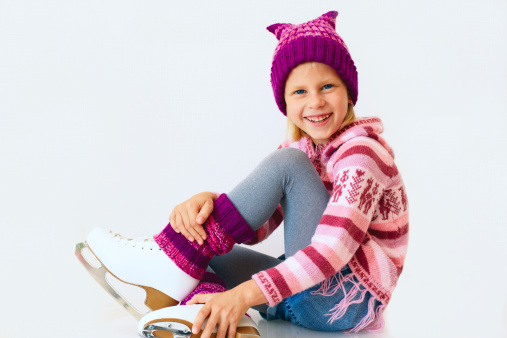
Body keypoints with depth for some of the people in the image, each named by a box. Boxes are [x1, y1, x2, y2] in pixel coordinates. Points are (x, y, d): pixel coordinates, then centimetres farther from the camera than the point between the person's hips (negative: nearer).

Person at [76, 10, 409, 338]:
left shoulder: (362, 154, -14)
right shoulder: (300, 149, 11)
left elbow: (335, 247, -29)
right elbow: (257, 228, 0)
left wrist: (246, 294, -38)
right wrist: (209, 202, -22)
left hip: (345, 299, -8)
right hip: (297, 292, 8)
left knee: (287, 164, -22)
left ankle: (173, 261, -16)